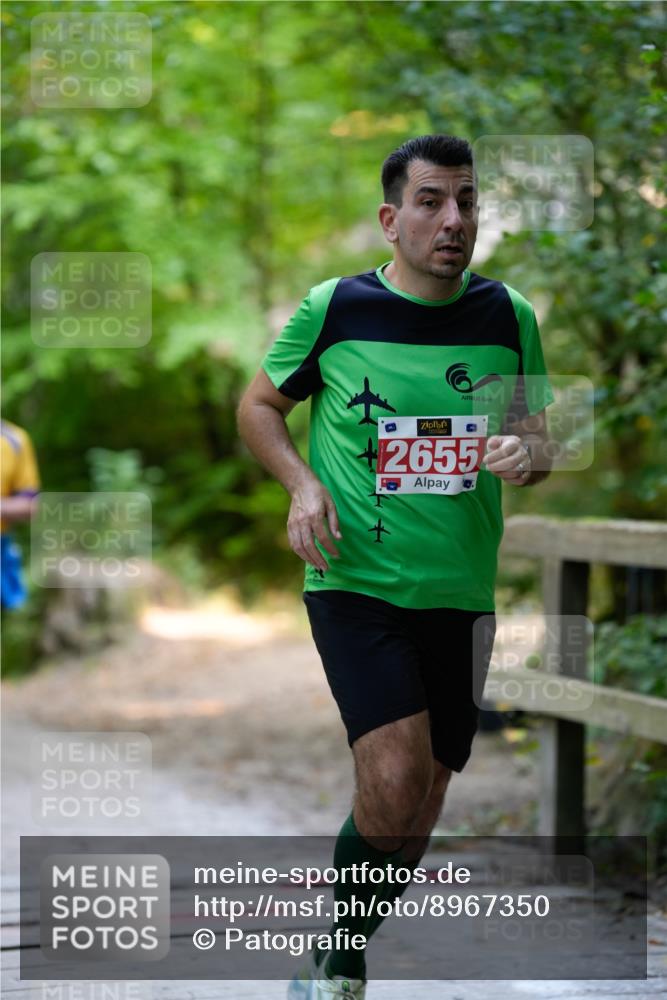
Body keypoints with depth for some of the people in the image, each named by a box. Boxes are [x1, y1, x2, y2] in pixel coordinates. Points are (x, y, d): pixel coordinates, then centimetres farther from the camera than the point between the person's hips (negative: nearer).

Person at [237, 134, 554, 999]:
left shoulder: (509, 316, 2)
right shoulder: (334, 309, -5)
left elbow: (540, 441, 11)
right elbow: (259, 406, 9)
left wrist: (525, 455, -13)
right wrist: (303, 484, -9)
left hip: (461, 596, 4)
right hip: (355, 585, -4)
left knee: (414, 817, 10)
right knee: (395, 780, -22)